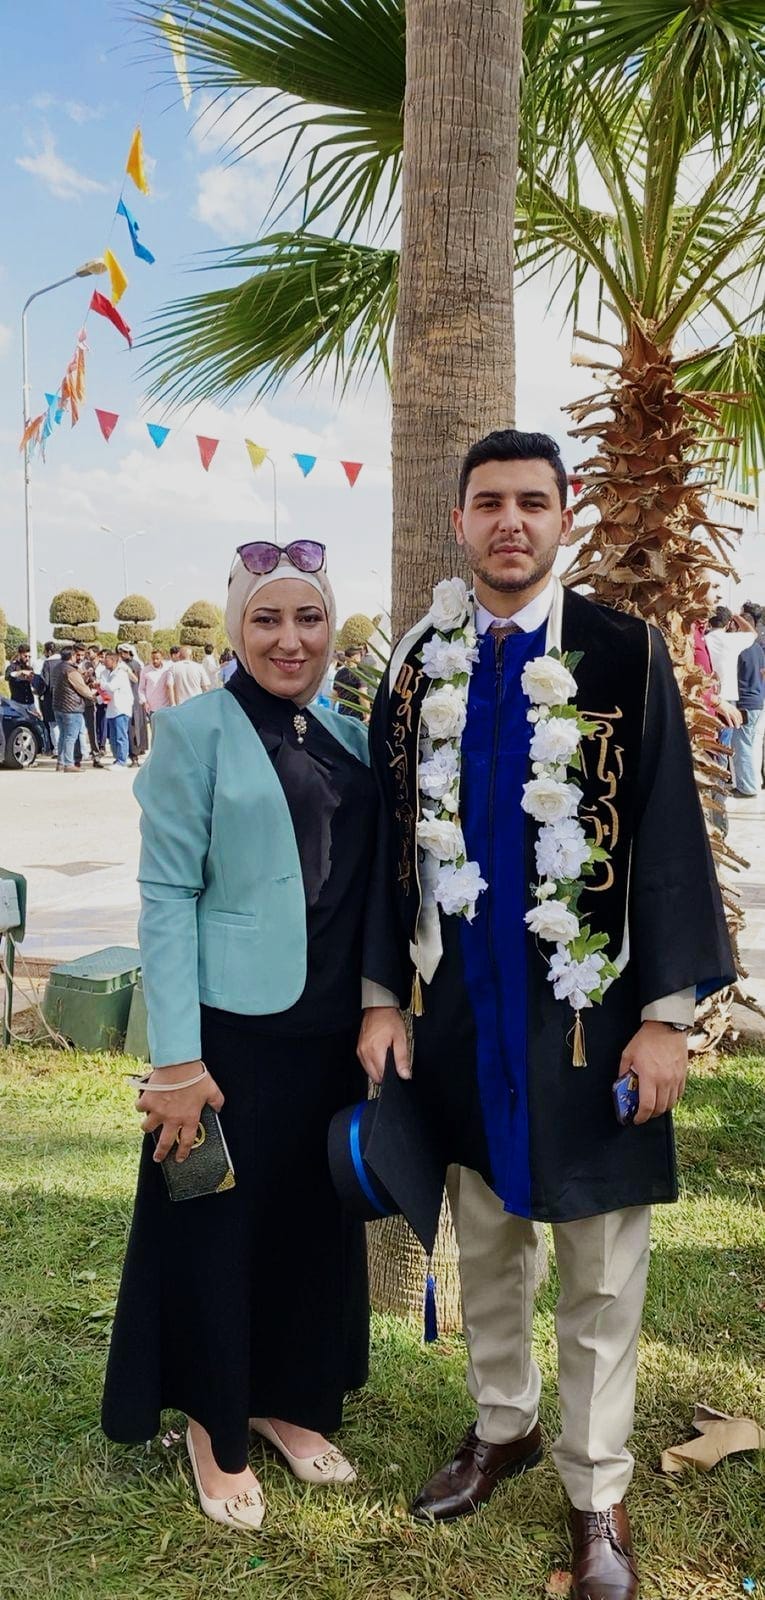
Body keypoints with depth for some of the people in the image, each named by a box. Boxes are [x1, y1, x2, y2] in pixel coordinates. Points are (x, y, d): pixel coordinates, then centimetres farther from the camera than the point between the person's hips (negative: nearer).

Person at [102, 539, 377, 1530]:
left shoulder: (347, 737, 8)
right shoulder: (199, 728, -9)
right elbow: (166, 894, -13)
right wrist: (175, 1061, -17)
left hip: (332, 1029, 6)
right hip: (235, 1027, -6)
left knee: (315, 1223, 17)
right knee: (219, 1231, 9)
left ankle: (287, 1399, 39)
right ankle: (215, 1428, 32)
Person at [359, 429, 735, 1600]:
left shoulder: (626, 655, -6)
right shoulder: (419, 666, 3)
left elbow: (669, 838, -6)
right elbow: (393, 841, 6)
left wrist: (667, 1014, -10)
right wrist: (383, 997, 3)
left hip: (586, 1008, -3)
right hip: (459, 1007, 3)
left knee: (600, 1268, 9)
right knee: (484, 1238, 19)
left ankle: (597, 1492, 29)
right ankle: (502, 1425, 42)